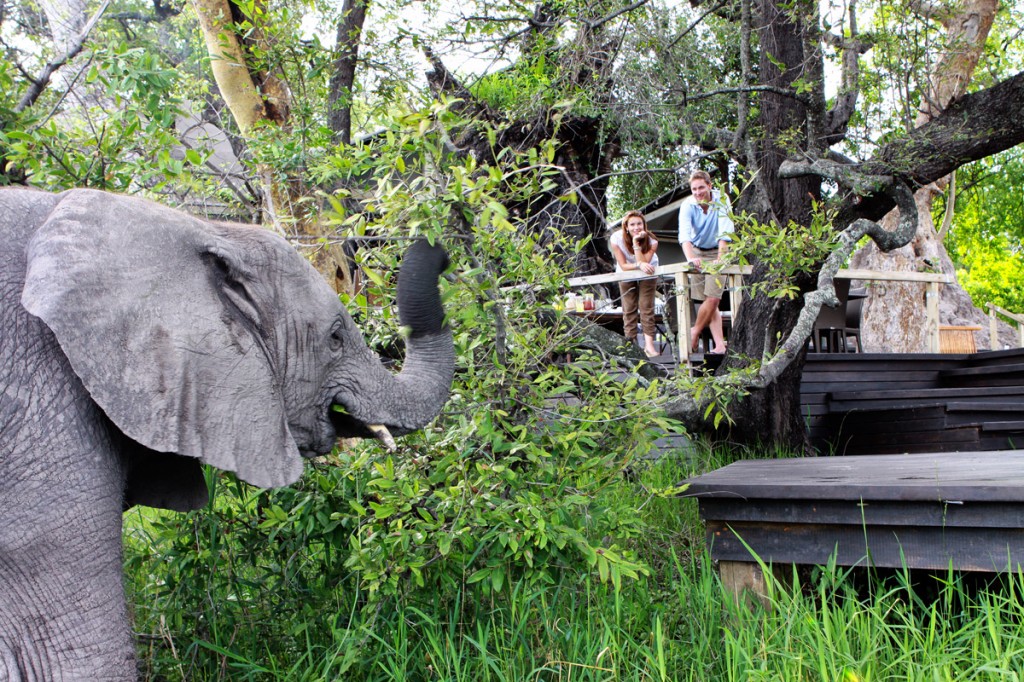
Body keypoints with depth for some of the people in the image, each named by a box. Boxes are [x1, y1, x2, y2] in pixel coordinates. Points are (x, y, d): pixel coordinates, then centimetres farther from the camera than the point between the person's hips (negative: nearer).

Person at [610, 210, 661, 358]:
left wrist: (636, 243, -42)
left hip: (648, 272, -1)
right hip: (626, 273, 1)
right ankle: (630, 344, 3)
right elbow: (623, 265, -24)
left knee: (646, 306, -10)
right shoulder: (617, 238, -27)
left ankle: (649, 343, -11)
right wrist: (639, 265, -42)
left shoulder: (651, 241, -27)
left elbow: (644, 262, -37)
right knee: (629, 308, -1)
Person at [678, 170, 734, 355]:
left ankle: (695, 332, 10)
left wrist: (720, 259, -38)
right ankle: (720, 345, -2)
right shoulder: (687, 205, -16)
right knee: (709, 301, -2)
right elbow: (684, 234, -31)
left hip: (717, 252, -1)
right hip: (697, 252, 1)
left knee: (713, 297, -12)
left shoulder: (721, 200, -18)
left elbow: (725, 232, -26)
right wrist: (690, 258, -48)